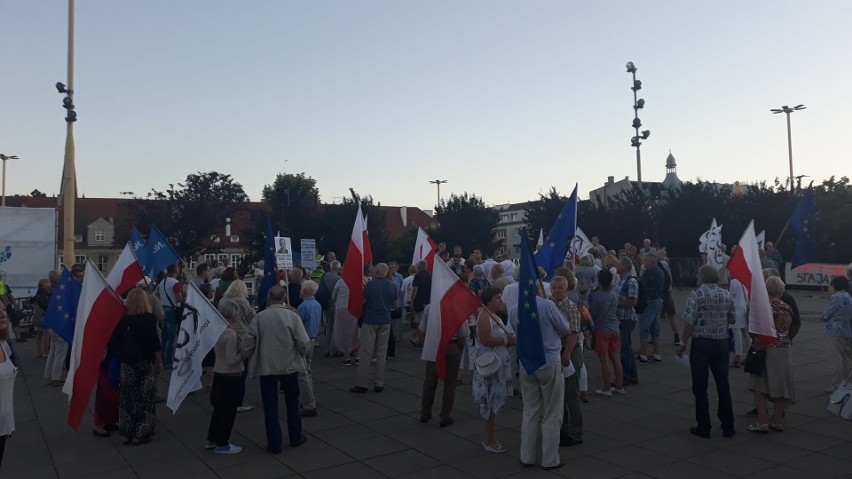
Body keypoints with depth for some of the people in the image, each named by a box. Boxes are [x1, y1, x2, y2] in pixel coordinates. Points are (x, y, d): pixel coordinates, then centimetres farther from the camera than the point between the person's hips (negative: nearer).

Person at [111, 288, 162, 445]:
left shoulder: (122, 319, 0)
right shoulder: (149, 318, -11)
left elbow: (114, 342, 1)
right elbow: (154, 341, -12)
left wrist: (122, 356, 12)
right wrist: (159, 360, -2)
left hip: (127, 363, 4)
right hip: (145, 362, -4)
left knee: (127, 398, 11)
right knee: (144, 398, 3)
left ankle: (127, 433, 15)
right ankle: (140, 434, 5)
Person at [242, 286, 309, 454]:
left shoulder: (259, 317, -6)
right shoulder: (292, 316, -9)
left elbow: (247, 345, -7)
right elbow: (304, 343, -12)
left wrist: (254, 359, 10)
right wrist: (299, 356, 7)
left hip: (265, 367, 0)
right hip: (289, 366, 0)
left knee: (270, 406, 9)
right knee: (292, 402, 18)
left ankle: (274, 444, 14)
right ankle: (295, 438, 27)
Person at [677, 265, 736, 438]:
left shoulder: (697, 294, -12)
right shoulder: (727, 295, 4)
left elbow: (689, 322, -15)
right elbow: (732, 320, 10)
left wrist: (683, 344, -7)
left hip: (701, 344, -5)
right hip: (722, 343, 5)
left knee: (700, 387, 4)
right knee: (723, 385, 13)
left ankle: (703, 427, 9)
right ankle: (728, 427, 20)